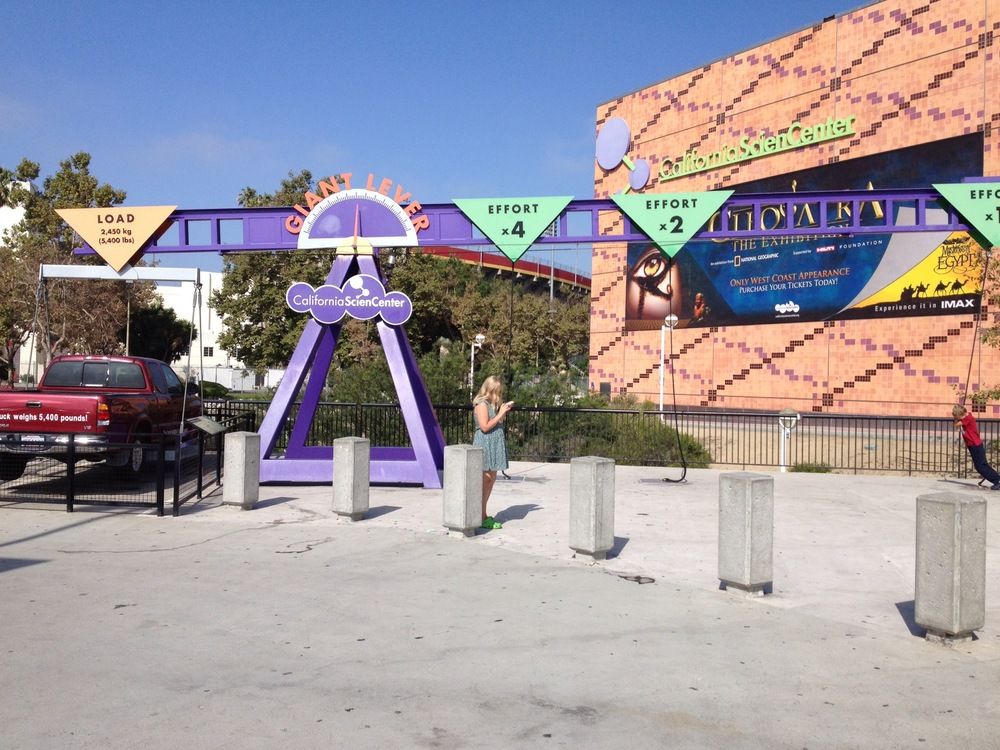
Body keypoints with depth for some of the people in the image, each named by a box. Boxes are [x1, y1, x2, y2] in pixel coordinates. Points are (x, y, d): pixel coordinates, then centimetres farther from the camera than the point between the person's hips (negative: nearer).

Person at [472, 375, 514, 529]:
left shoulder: (493, 404, 16)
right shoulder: (481, 404, -13)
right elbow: (485, 426, -20)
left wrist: (504, 410, 7)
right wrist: (500, 413, -16)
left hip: (494, 445, 10)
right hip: (485, 445, -10)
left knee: (491, 479, 11)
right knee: (485, 480, -9)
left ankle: (483, 515, 19)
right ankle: (482, 518, -5)